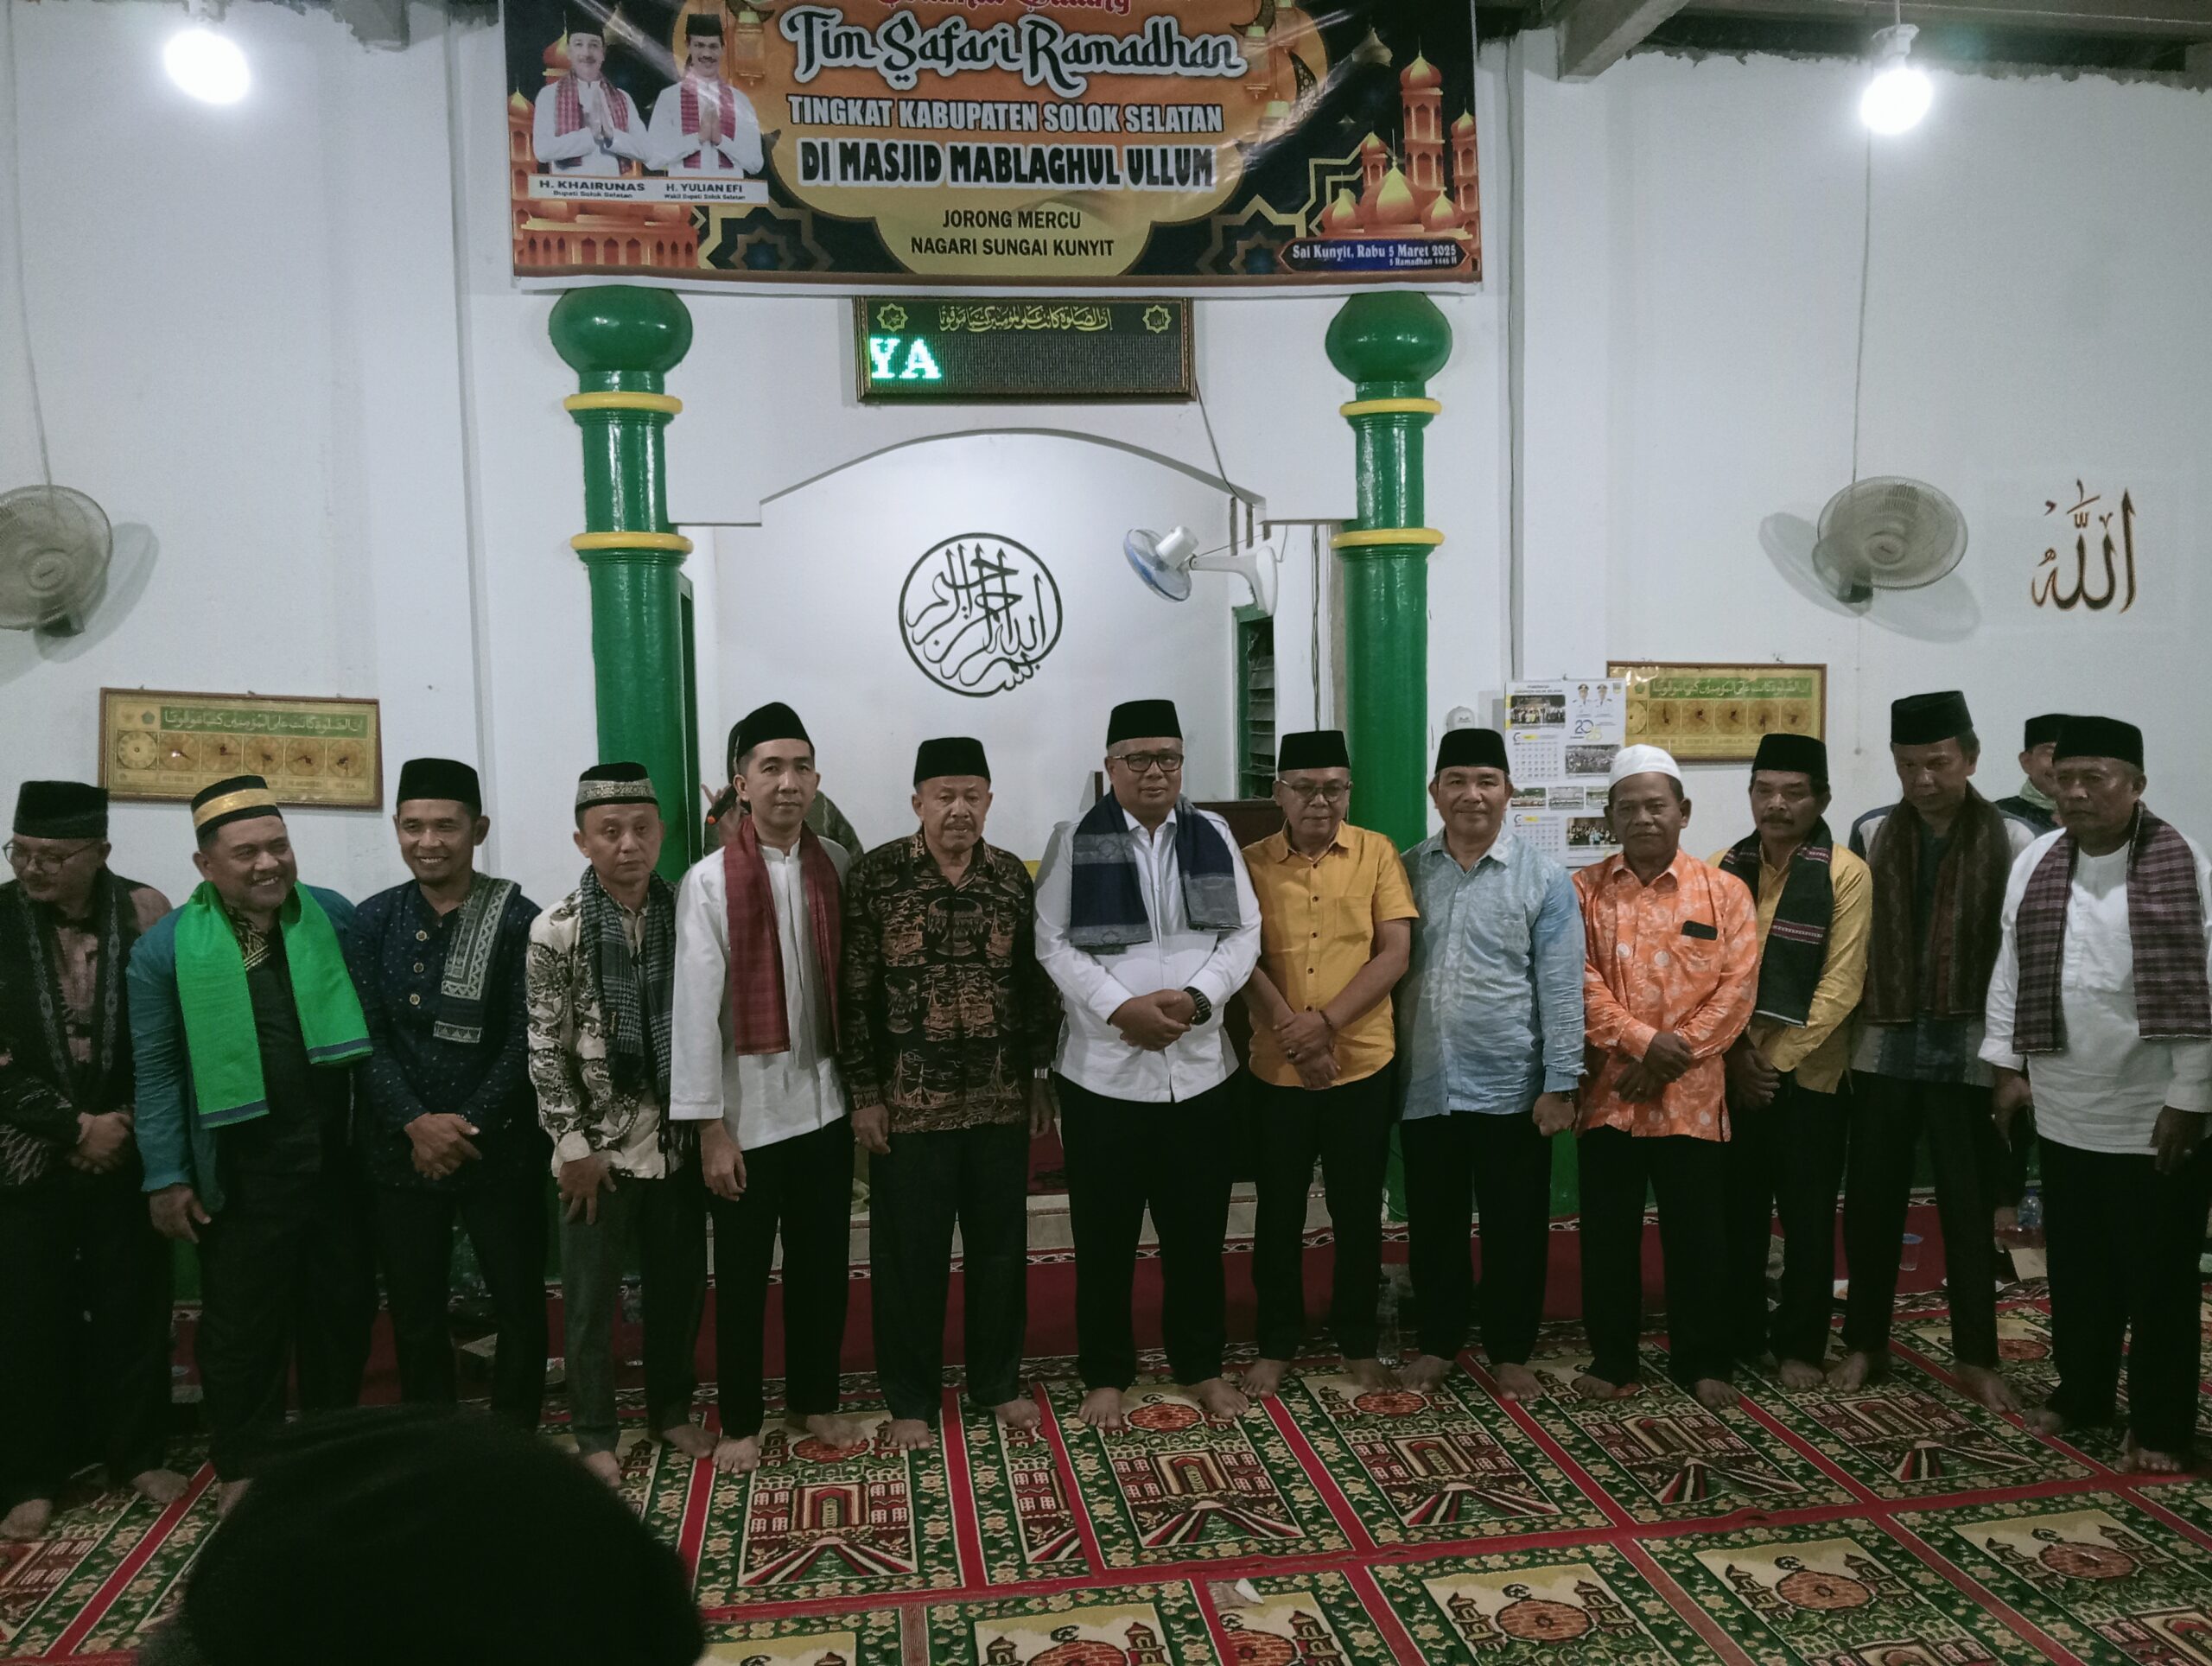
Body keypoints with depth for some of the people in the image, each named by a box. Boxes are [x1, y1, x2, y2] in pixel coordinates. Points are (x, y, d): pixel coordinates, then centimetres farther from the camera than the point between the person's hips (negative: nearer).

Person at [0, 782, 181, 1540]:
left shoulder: (144, 912, -4)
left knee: (134, 1306, 9)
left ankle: (136, 1454, 25)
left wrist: (126, 1123, -7)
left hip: (130, 1151, 1)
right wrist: (72, 1128, -11)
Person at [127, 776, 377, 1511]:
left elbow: (369, 1022, 5)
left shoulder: (334, 917, -1)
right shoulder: (167, 946, -6)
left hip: (335, 1159, 3)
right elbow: (158, 1068, -4)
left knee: (343, 1306, 15)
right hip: (239, 1174, -2)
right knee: (241, 1325, 9)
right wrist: (167, 1177, -5)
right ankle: (243, 1467, 26)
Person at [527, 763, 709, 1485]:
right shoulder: (557, 929, -10)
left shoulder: (684, 915, -2)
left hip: (677, 1137, 3)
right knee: (591, 1295, 10)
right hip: (599, 1143, -3)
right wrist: (575, 1144, -9)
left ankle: (671, 1408, 35)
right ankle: (594, 1433, 28)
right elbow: (546, 1049, -7)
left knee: (680, 1282, 15)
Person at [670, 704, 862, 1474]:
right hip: (748, 1108, -3)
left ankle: (814, 1399, 33)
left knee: (823, 1262, 15)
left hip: (824, 1100, 3)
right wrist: (710, 1126, -12)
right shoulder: (710, 881, -9)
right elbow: (696, 1005, -11)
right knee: (742, 1273, 10)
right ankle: (740, 1420, 27)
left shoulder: (838, 868, 1)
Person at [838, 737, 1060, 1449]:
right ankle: (911, 1398, 25)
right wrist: (864, 1093, -7)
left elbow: (1038, 983, 9)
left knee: (1000, 1246, 14)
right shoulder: (874, 876, -7)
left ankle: (998, 1382, 32)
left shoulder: (1014, 877, 3)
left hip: (1002, 1101, 3)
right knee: (910, 1253, 8)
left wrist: (1042, 1080, 7)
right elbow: (854, 992, -6)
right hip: (909, 1103, -3)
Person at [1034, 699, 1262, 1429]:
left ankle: (1202, 1366, 31)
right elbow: (1051, 942, -6)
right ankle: (1105, 1375, 25)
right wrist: (1119, 1007, -16)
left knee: (1197, 1231, 13)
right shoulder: (1074, 841, -2)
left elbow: (1244, 933, 3)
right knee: (1104, 1236, 9)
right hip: (1103, 1069, -2)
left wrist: (1196, 997, -13)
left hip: (1200, 1067, 2)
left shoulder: (1214, 836, 6)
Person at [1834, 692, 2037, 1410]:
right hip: (1883, 1049, 2)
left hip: (1968, 1052, -2)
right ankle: (1865, 1341, 24)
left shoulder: (2010, 841, -4)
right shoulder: (1870, 834, 2)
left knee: (1968, 1209, 8)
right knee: (1870, 1203, 9)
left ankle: (1977, 1356, 24)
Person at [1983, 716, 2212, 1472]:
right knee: (2078, 1270, 17)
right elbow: (2010, 968, 9)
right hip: (2065, 1111, 4)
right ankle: (2080, 1392, 34)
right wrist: (2009, 1064, 6)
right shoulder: (2035, 862, 4)